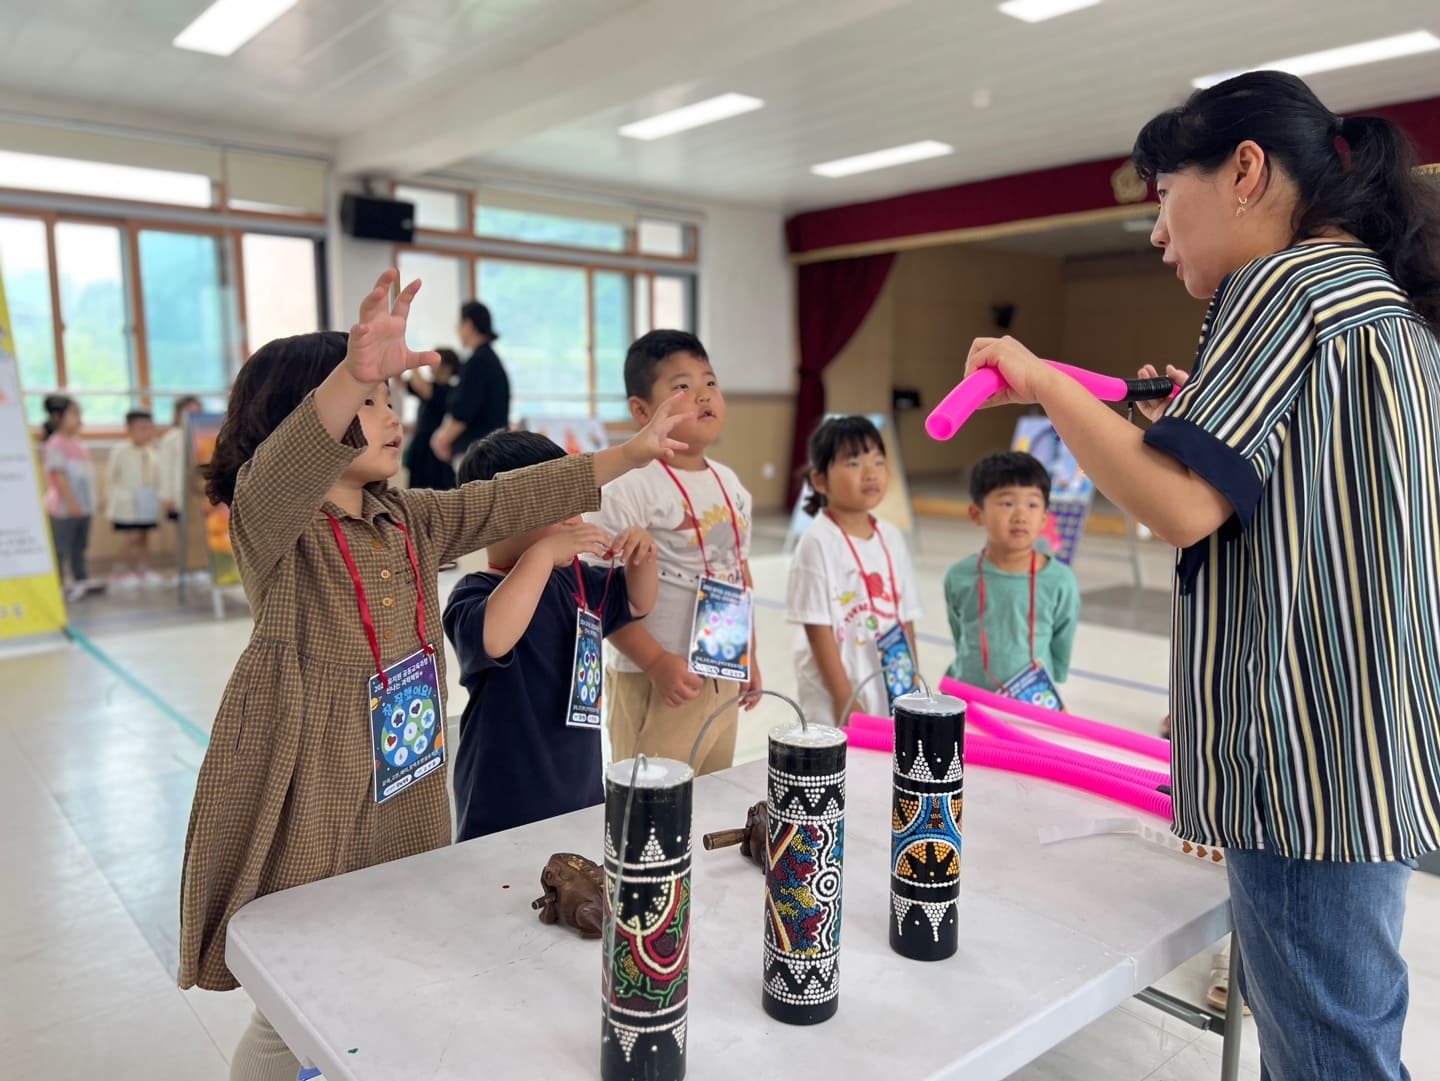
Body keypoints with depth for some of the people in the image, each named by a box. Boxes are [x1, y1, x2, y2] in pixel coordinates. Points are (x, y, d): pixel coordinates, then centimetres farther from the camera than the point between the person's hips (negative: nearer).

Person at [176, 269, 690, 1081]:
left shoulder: (412, 521, 7)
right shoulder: (270, 524, -14)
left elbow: (515, 502, 9)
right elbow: (282, 468, -36)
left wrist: (633, 454, 8)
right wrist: (352, 372, -54)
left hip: (410, 797, 7)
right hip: (309, 809, -6)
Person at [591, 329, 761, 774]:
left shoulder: (730, 484, 7)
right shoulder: (632, 490, -15)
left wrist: (750, 658, 16)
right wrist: (656, 662, -19)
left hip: (724, 680, 7)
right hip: (657, 682, -7)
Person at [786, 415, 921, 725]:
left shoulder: (892, 538, 5)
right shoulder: (819, 543, -13)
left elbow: (905, 619, 10)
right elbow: (818, 629, -13)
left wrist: (913, 683, 10)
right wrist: (844, 698, -13)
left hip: (893, 689, 6)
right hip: (835, 699, -5)